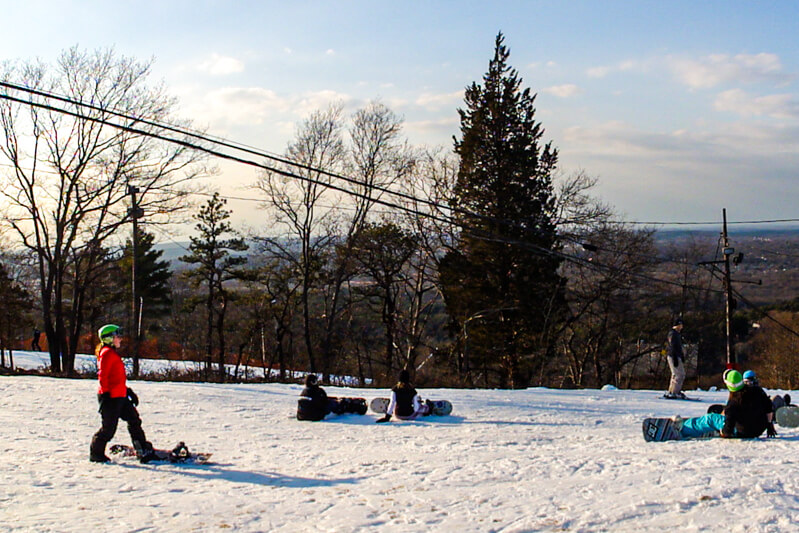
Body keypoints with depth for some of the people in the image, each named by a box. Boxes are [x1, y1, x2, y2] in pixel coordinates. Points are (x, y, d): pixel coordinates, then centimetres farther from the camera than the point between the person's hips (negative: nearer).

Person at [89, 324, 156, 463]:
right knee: (109, 428, -3)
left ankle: (144, 451, 9)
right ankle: (96, 454, 13)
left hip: (120, 396, 10)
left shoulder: (113, 354, 19)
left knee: (134, 419, 8)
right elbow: (102, 375, -19)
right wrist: (105, 394, -23)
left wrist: (128, 391, 25)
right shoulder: (107, 353, -12)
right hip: (111, 397, -10)